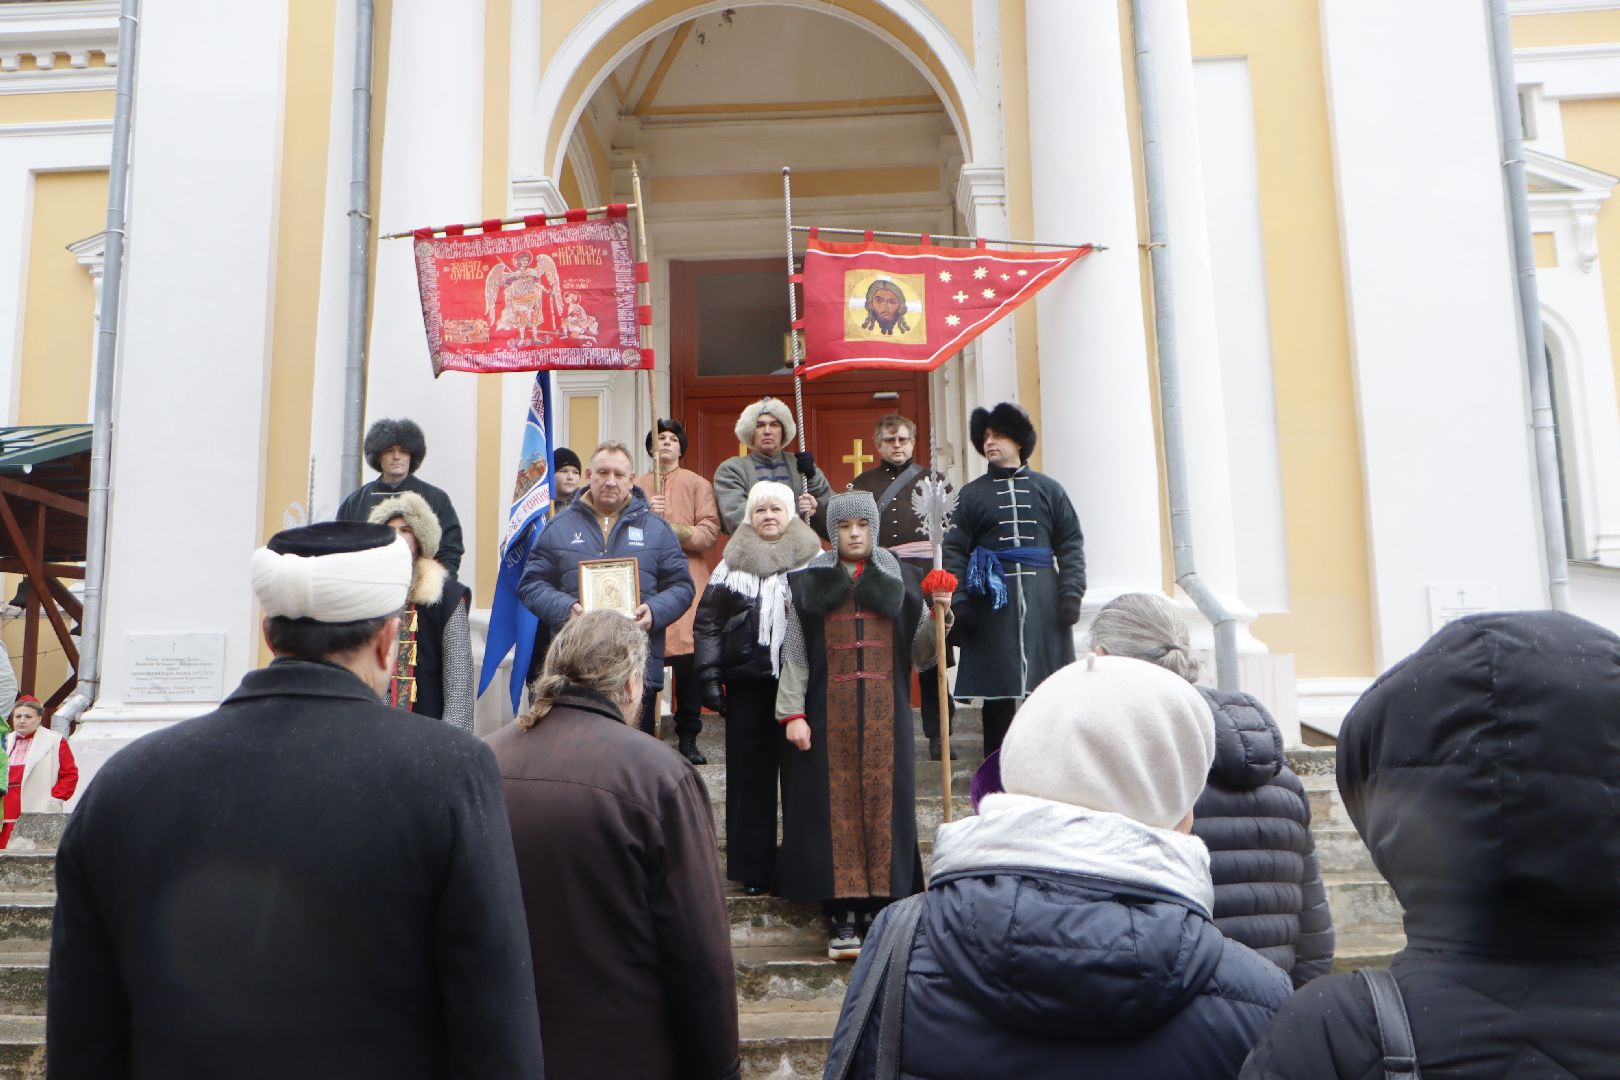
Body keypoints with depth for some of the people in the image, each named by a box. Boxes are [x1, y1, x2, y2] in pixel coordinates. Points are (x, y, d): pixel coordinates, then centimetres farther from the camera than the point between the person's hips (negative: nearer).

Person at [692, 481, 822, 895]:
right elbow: (707, 623, 8)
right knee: (750, 773, 6)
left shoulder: (814, 562, 4)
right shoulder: (732, 565, 8)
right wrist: (709, 676, 0)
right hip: (748, 683, 1)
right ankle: (753, 867, 15)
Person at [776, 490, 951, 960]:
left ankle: (882, 906, 13)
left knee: (884, 803, 1)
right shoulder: (807, 583, 5)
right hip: (830, 713, -1)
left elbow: (920, 655, 7)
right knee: (837, 806, 0)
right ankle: (843, 916, 6)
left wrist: (938, 620, -9)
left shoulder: (900, 582, 8)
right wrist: (792, 713, -5)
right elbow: (794, 656, 2)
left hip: (885, 714, 1)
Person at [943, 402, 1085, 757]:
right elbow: (955, 550, 2)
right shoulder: (971, 493, 8)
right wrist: (959, 601, -9)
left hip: (1043, 598, 1)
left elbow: (1071, 544, 8)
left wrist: (1071, 593, -3)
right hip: (993, 600, -1)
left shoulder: (1048, 488, 11)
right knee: (997, 689, 0)